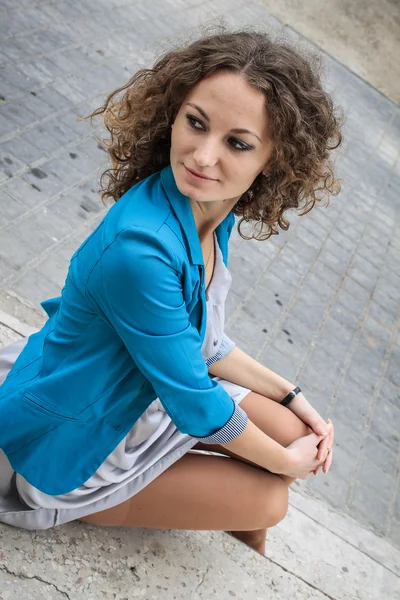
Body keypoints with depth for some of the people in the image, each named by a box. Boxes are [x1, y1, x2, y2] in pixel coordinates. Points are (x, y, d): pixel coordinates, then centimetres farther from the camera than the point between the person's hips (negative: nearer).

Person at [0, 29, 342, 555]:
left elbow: (201, 343, 4)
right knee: (267, 498, -4)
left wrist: (293, 398, 2)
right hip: (66, 442, -7)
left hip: (140, 387, 8)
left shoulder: (213, 214, -10)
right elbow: (194, 404, -25)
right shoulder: (140, 246, -38)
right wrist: (286, 461, -9)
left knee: (293, 431, 7)